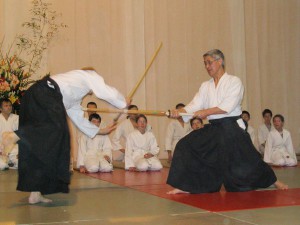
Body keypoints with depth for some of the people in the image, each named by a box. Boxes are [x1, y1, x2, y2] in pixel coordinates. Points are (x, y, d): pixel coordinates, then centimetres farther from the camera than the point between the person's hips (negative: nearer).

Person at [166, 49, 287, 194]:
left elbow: (228, 106, -18)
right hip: (213, 128, 6)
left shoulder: (234, 82, -5)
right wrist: (180, 111, -16)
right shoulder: (205, 86, 13)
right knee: (186, 147, -8)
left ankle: (274, 182, 21)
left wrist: (206, 112, -24)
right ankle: (185, 187, -2)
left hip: (232, 129, -5)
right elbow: (195, 105, 2)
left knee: (247, 160, -5)